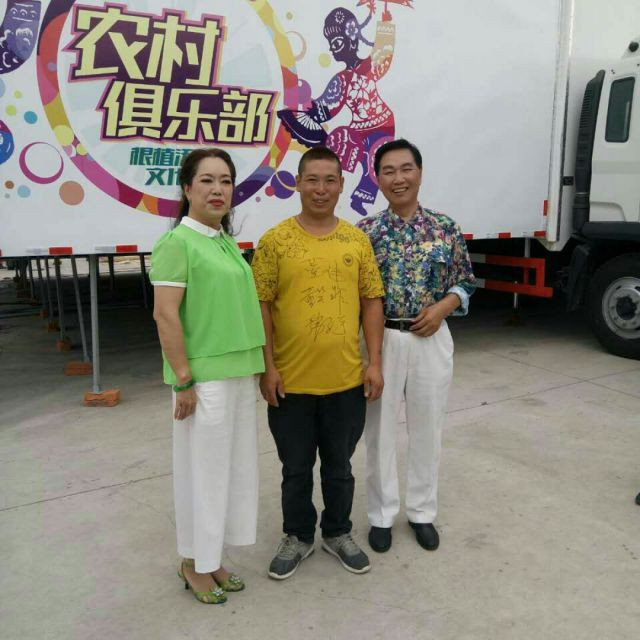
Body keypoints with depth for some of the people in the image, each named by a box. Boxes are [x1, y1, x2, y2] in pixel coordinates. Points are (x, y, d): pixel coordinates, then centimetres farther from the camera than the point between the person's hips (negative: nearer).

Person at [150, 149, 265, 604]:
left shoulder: (227, 243, 12)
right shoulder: (176, 242, -12)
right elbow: (165, 315, -17)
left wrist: (255, 369, 17)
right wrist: (183, 381, -18)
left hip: (240, 374, 8)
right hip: (205, 378, -8)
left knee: (233, 467, 15)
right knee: (203, 470, 6)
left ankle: (211, 557, 33)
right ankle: (194, 563, 26)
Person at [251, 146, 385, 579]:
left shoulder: (357, 240, 4)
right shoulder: (275, 240, -4)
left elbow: (372, 302, 5)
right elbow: (261, 306, -4)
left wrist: (374, 362, 0)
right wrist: (267, 367, -9)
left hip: (346, 380, 2)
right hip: (291, 381, -2)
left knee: (339, 465, 17)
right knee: (296, 468, 14)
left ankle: (338, 533, 37)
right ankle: (298, 536, 34)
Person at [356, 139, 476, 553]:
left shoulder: (446, 229, 0)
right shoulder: (364, 232, -3)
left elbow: (466, 282, 6)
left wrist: (441, 307, -13)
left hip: (432, 340, 1)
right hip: (381, 339, -1)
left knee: (428, 428, 12)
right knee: (380, 429, 8)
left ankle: (423, 511, 31)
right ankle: (382, 514, 26)